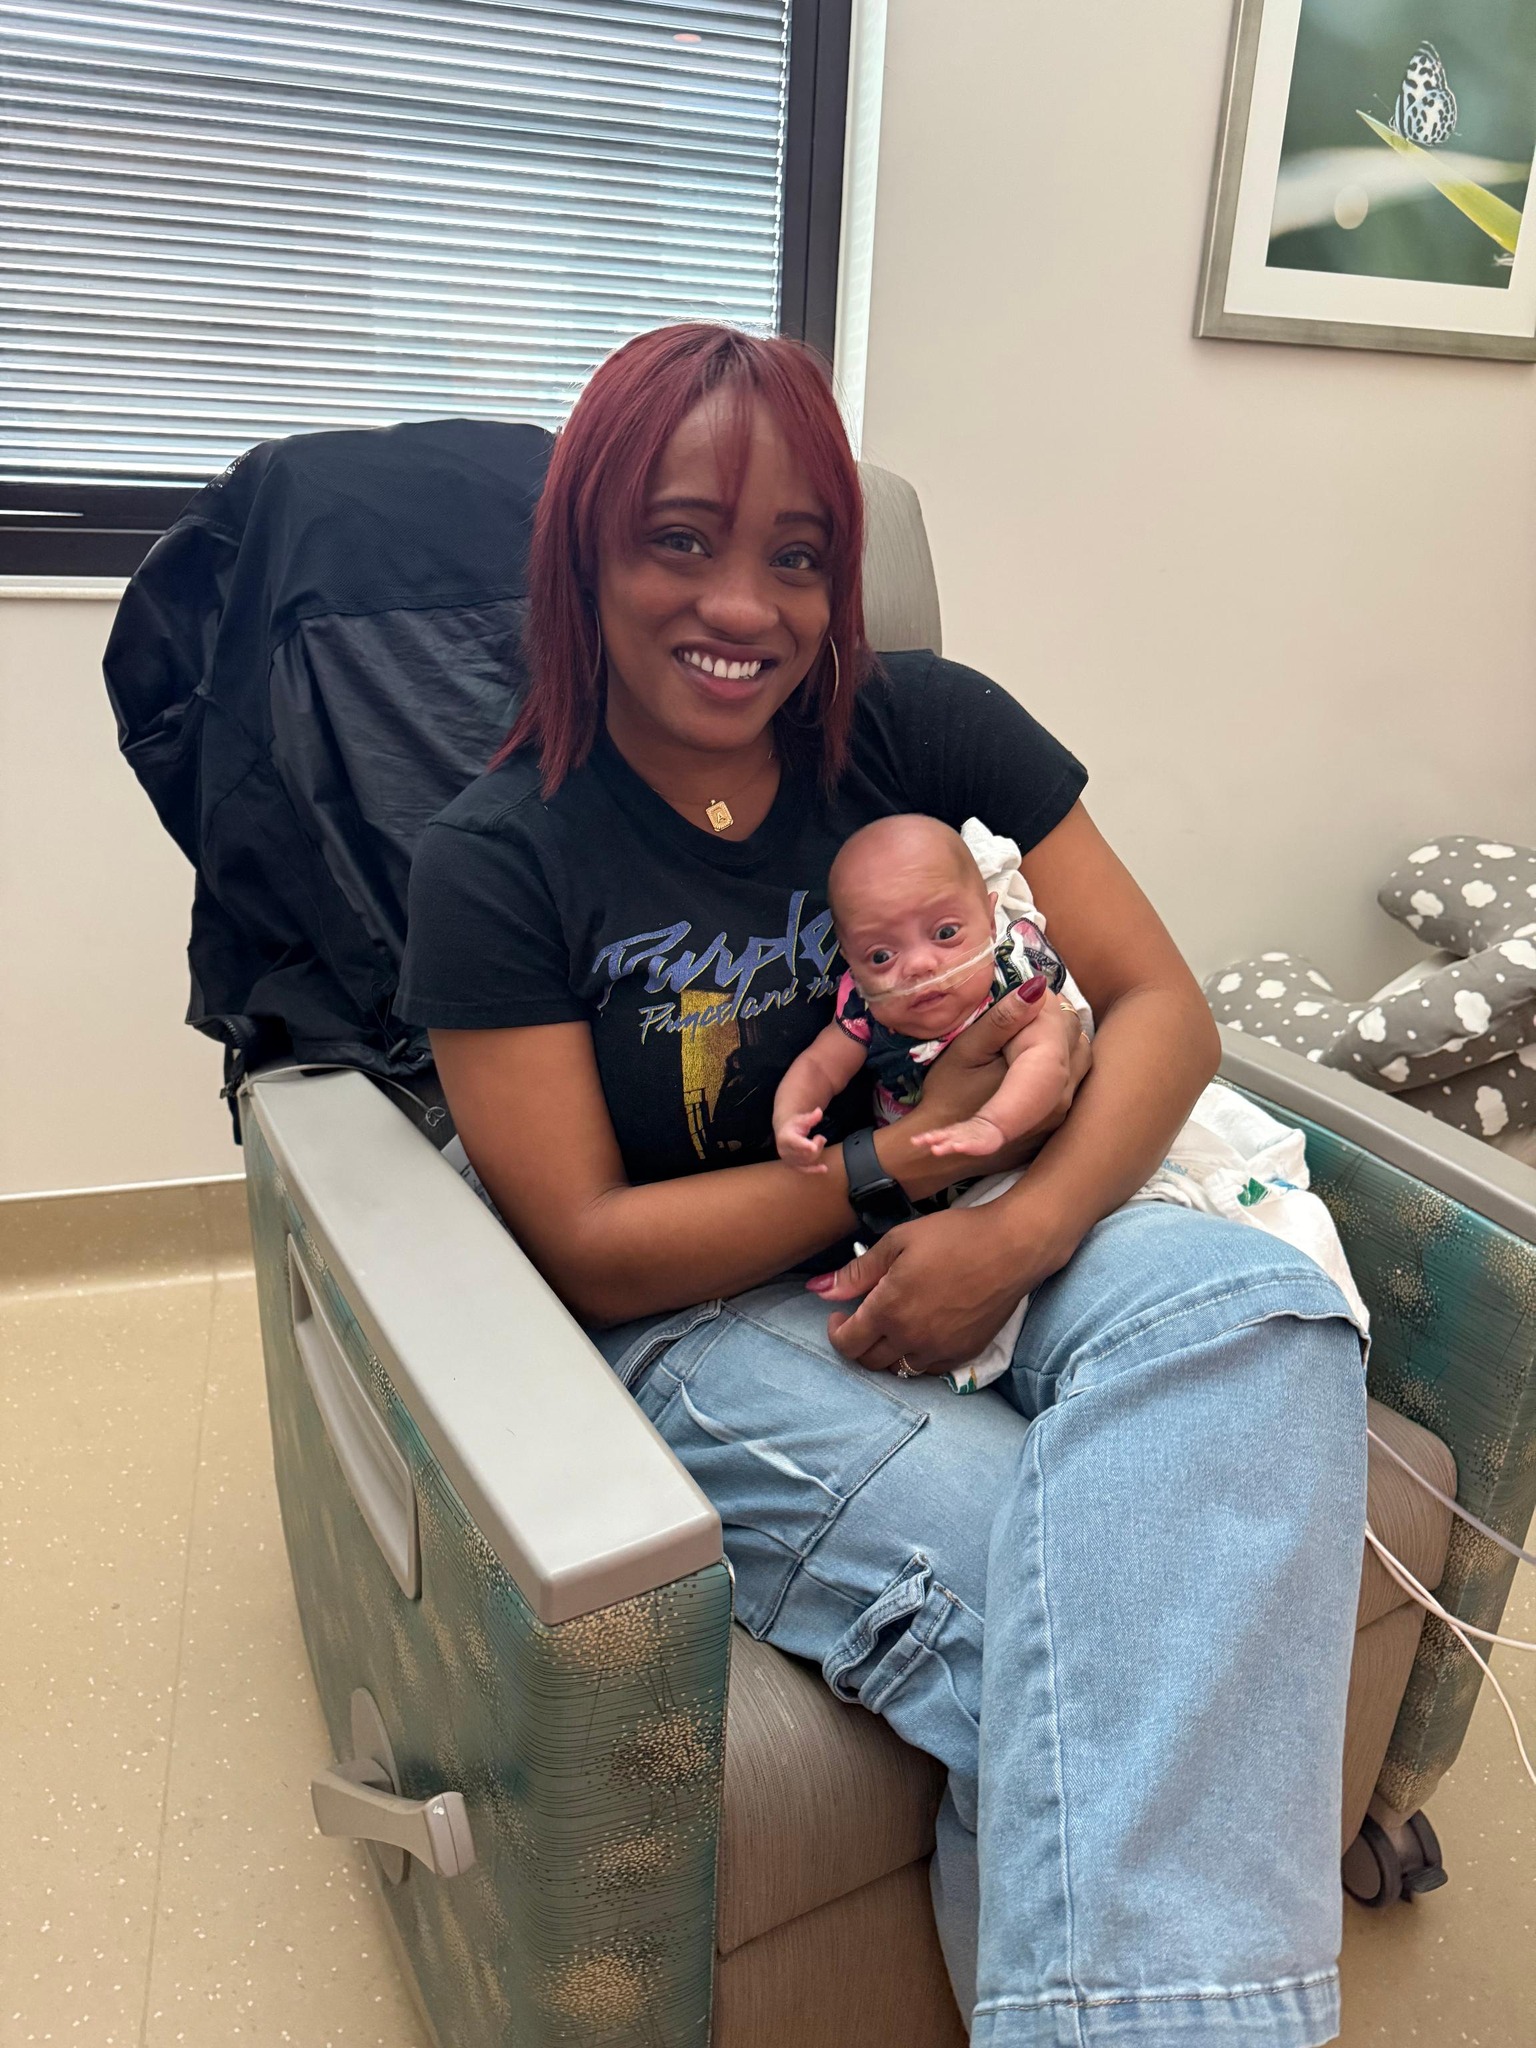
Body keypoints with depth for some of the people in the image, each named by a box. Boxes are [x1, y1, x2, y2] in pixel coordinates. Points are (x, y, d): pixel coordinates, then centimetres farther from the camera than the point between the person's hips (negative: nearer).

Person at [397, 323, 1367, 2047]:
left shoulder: (927, 726, 0)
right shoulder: (496, 857, -7)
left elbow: (1161, 1004, -2)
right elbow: (588, 1252, -8)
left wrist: (1014, 1230, -21)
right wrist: (899, 1156, -15)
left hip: (975, 1245, 4)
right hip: (697, 1321, -3)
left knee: (1253, 1310, -29)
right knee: (1048, 1611, -30)